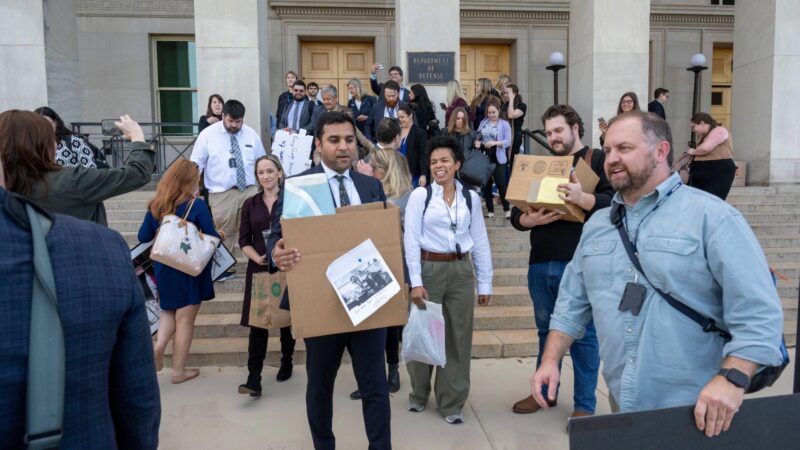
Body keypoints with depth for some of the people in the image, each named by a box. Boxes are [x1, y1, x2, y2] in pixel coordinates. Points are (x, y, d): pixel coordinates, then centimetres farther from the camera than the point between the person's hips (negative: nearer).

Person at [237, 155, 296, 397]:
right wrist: (257, 257, -12)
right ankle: (254, 378, -3)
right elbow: (244, 240, 6)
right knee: (257, 323, -3)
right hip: (259, 270, 2)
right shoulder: (250, 204, 8)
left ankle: (286, 364, 32)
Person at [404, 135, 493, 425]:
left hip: (461, 271, 2)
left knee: (458, 338, 9)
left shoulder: (471, 198, 5)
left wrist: (485, 282, 5)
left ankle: (452, 403, 25)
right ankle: (418, 394, 34)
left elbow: (480, 242, 7)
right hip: (429, 269, -2)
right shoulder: (420, 195, -3)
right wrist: (416, 281, -13)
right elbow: (411, 239, -6)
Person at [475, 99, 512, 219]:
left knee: (500, 183, -5)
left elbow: (508, 142, -10)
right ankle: (490, 210, 19)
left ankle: (507, 209, 11)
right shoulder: (483, 122, 9)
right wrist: (477, 142, -10)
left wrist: (495, 143, -23)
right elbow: (478, 137, 12)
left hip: (498, 157, -4)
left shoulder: (504, 124, -3)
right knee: (486, 183, 8)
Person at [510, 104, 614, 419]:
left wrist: (583, 198, -30)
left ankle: (585, 404, 15)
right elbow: (515, 213, 12)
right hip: (541, 263, 6)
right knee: (547, 330, 16)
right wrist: (529, 219, -10)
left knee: (583, 334, 3)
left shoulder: (597, 160, 1)